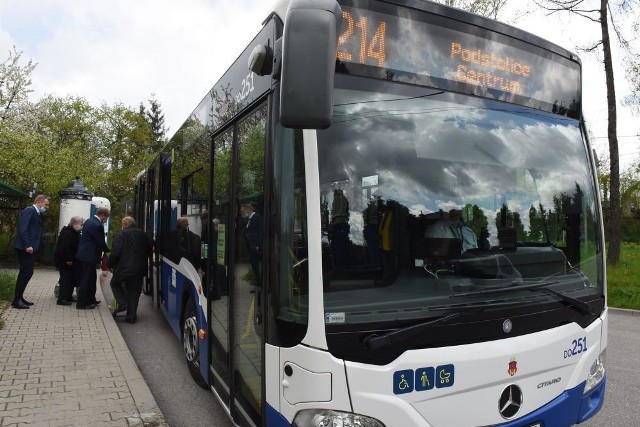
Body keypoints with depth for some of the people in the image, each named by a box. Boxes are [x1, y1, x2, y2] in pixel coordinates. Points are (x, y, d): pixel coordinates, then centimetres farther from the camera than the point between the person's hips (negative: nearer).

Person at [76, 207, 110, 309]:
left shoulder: (89, 221, 10)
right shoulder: (97, 225, -22)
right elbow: (101, 243, -17)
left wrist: (105, 250, 15)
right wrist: (108, 251, 1)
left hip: (84, 254, 10)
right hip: (89, 256, -10)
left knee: (91, 278, 20)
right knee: (87, 279, -1)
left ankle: (90, 299, 30)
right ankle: (82, 303, 7)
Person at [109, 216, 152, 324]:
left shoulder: (121, 235, -8)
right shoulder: (143, 235, 9)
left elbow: (115, 252, -13)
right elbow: (149, 250, 14)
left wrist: (110, 264, 1)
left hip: (124, 268, -4)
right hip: (140, 269, 5)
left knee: (115, 283, 22)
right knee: (134, 292, 11)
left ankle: (123, 304, 5)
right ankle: (131, 317, 12)